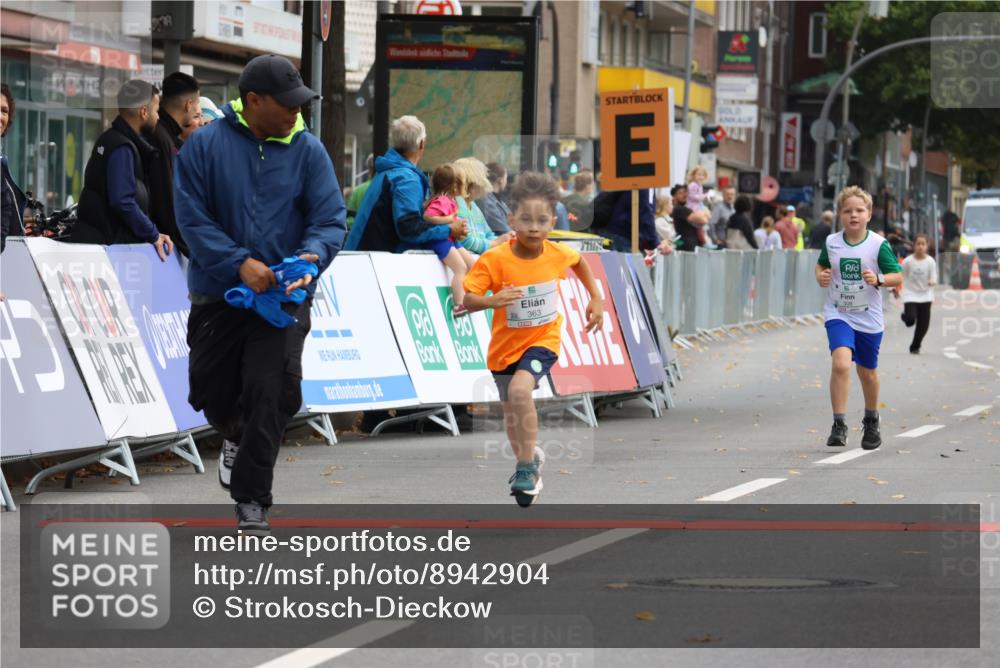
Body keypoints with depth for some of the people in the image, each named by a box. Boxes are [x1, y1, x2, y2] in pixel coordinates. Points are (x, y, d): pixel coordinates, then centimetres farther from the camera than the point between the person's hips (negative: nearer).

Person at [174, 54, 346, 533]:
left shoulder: (308, 150, -2)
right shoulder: (205, 146, -6)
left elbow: (330, 218, -3)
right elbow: (192, 217, -9)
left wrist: (312, 256, -25)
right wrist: (240, 263, -21)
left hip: (284, 296, -1)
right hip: (218, 293, 1)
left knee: (270, 394, -11)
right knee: (210, 388, 12)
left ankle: (252, 499, 0)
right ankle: (234, 435, 48)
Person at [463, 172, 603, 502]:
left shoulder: (557, 254, -14)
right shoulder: (494, 259, -23)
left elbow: (579, 261, 11)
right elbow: (468, 299, -24)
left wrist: (596, 298, 8)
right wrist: (492, 301, -44)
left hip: (543, 340, -2)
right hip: (506, 343, 2)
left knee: (520, 389, -29)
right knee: (511, 412, 19)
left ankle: (526, 469, -16)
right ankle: (529, 458, 50)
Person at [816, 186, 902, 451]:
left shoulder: (879, 245, -10)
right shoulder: (831, 243, -3)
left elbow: (898, 276, -6)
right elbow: (821, 264, 16)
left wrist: (878, 279, -25)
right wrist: (820, 276, -5)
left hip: (869, 318, 0)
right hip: (838, 315, 0)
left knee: (867, 371, 15)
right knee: (840, 363, -23)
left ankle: (871, 422, 41)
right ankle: (839, 425, -17)